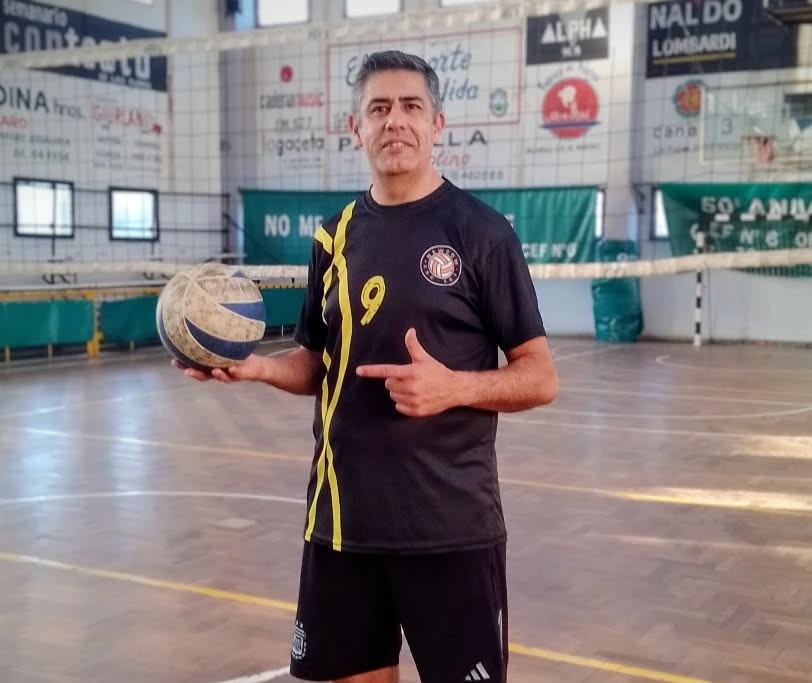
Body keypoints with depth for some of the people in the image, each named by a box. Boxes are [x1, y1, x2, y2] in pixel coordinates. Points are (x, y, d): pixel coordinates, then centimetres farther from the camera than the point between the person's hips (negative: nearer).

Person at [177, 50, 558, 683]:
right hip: (342, 517, 5)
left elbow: (540, 378, -6)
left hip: (450, 523, -4)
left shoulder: (481, 231, -6)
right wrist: (257, 366, -4)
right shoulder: (337, 235, 8)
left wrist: (453, 386, -24)